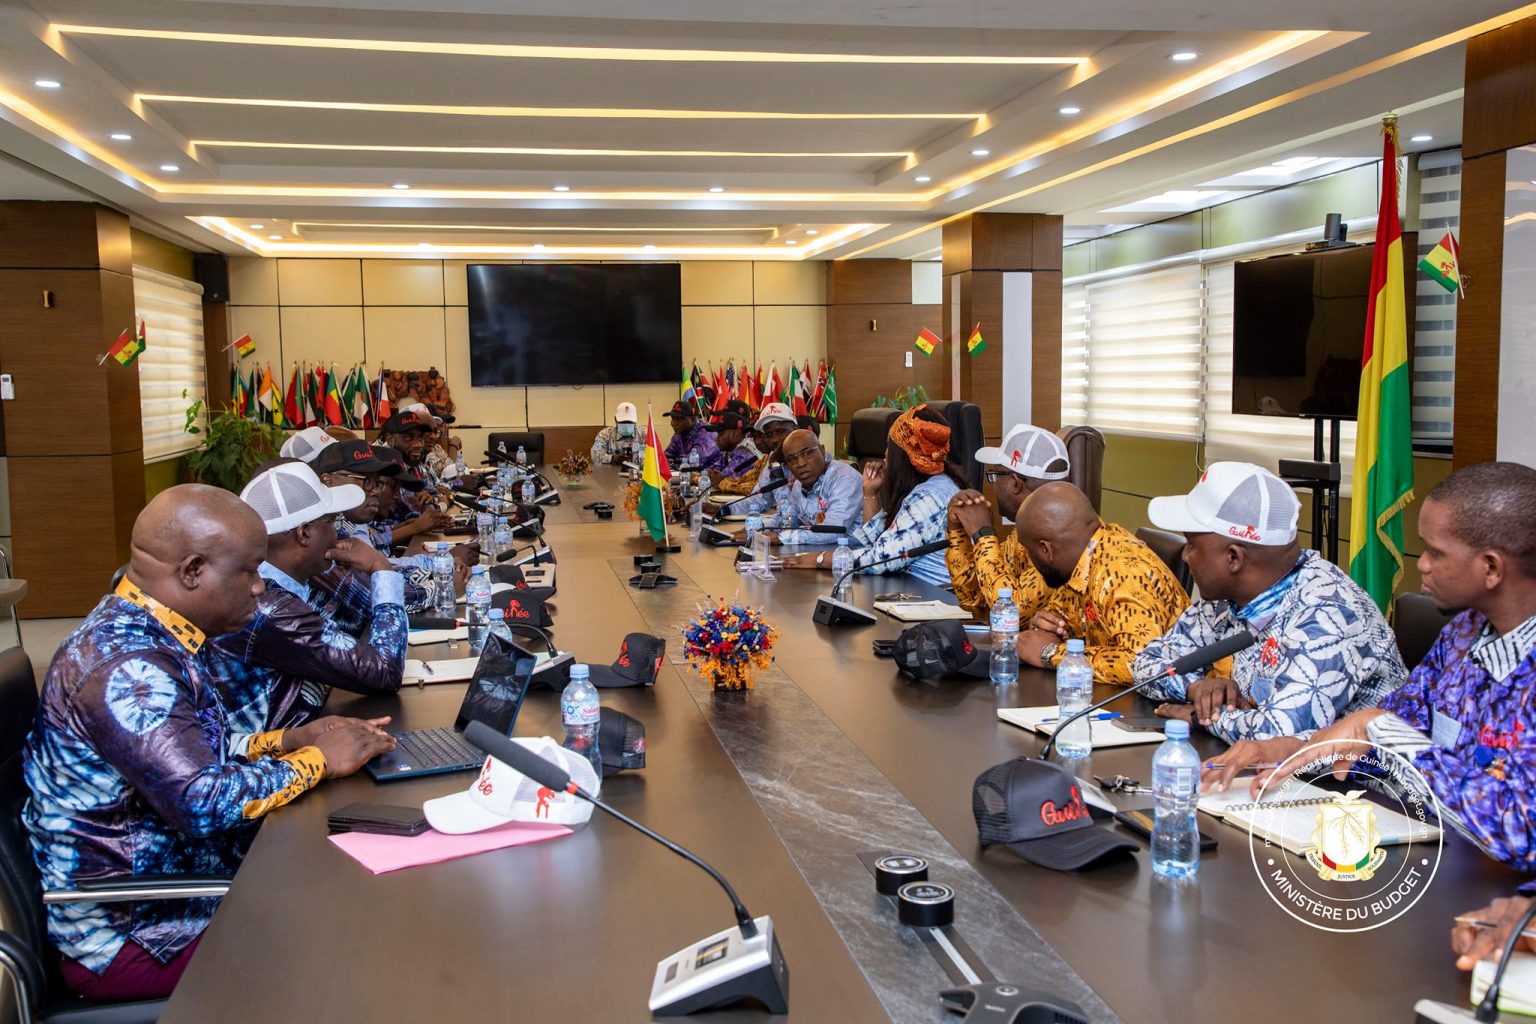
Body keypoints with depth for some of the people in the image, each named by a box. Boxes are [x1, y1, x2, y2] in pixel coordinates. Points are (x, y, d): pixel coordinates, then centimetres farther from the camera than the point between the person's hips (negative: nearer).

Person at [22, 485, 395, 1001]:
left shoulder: (138, 631, 3)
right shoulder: (125, 667, -27)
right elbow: (207, 803, -33)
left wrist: (283, 741, -1)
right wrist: (316, 760, -18)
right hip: (128, 936, -9)